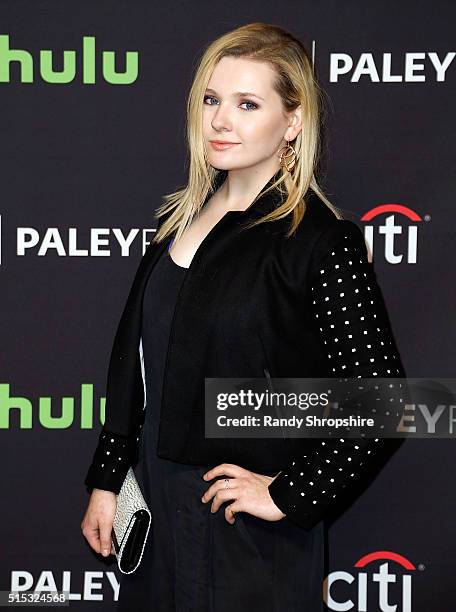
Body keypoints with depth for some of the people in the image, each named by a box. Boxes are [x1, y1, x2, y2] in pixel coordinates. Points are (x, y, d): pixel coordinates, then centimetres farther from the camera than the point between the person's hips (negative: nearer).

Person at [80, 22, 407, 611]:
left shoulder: (322, 241, -15)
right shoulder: (182, 215, 5)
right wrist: (106, 479, 9)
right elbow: (133, 360, 10)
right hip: (153, 506, 6)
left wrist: (290, 495, -15)